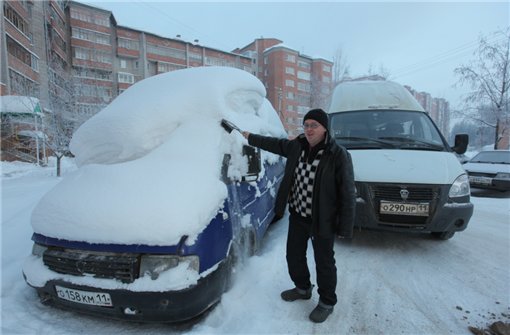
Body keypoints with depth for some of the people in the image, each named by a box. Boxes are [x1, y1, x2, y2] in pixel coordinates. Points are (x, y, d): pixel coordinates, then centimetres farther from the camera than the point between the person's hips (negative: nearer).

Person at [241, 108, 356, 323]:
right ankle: (303, 289, 48)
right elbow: (275, 144, 16)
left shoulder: (338, 155, -20)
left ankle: (327, 302, 37)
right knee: (294, 255, 21)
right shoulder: (297, 146, -3)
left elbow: (347, 193, -17)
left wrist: (345, 227, -16)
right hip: (297, 216, 6)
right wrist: (250, 138, 23)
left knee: (324, 262, 12)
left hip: (323, 221, -6)